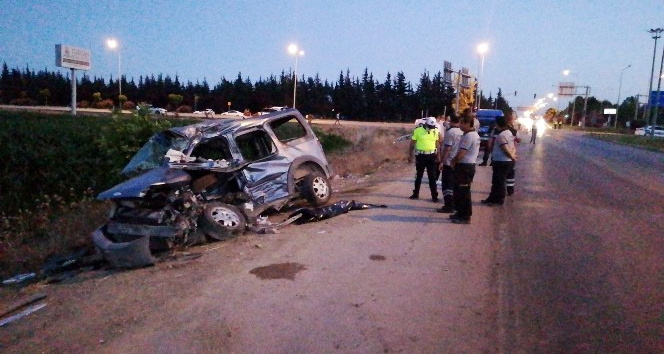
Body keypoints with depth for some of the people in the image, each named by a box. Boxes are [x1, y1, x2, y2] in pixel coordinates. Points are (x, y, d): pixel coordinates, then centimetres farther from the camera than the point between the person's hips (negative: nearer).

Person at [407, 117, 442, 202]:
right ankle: (416, 194, 22)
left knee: (432, 177, 4)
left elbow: (437, 144, 11)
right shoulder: (417, 131, -7)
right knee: (418, 176, 10)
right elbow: (412, 144, -1)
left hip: (431, 156, 1)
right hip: (420, 156, -1)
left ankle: (434, 196, 9)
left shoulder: (435, 131, 1)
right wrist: (410, 155, 0)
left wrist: (437, 155, 10)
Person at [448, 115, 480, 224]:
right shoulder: (475, 134, 15)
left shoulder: (468, 136, -19)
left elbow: (461, 154, -22)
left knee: (463, 192, -4)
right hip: (469, 165, 10)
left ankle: (466, 217, 3)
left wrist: (453, 161, -5)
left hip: (464, 167, -10)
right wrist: (455, 160, 9)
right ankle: (461, 213, 28)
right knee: (459, 191, 18)